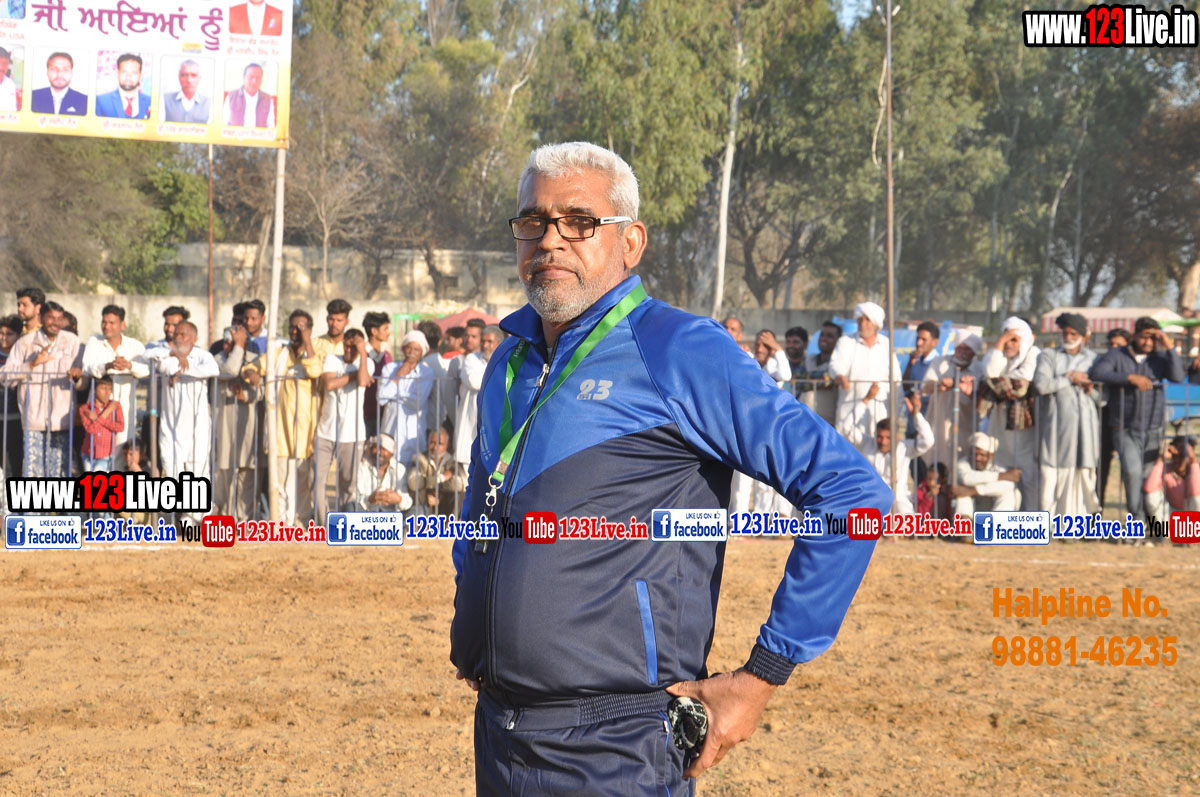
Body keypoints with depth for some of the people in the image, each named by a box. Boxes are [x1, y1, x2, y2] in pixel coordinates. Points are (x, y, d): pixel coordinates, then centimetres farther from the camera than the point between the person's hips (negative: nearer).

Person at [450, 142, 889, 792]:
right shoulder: (508, 364, 12)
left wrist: (760, 677, -12)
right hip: (496, 735, 7)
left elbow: (851, 493, -14)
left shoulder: (680, 353, -9)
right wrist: (468, 630, 16)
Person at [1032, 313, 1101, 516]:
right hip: (1056, 422, -2)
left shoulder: (1093, 359, 16)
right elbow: (1041, 385, -8)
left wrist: (1091, 390, -4)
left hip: (1085, 422, 2)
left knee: (1084, 473, -3)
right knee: (1052, 474, -7)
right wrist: (1070, 379, -3)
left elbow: (1103, 398, 17)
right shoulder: (1049, 356, 10)